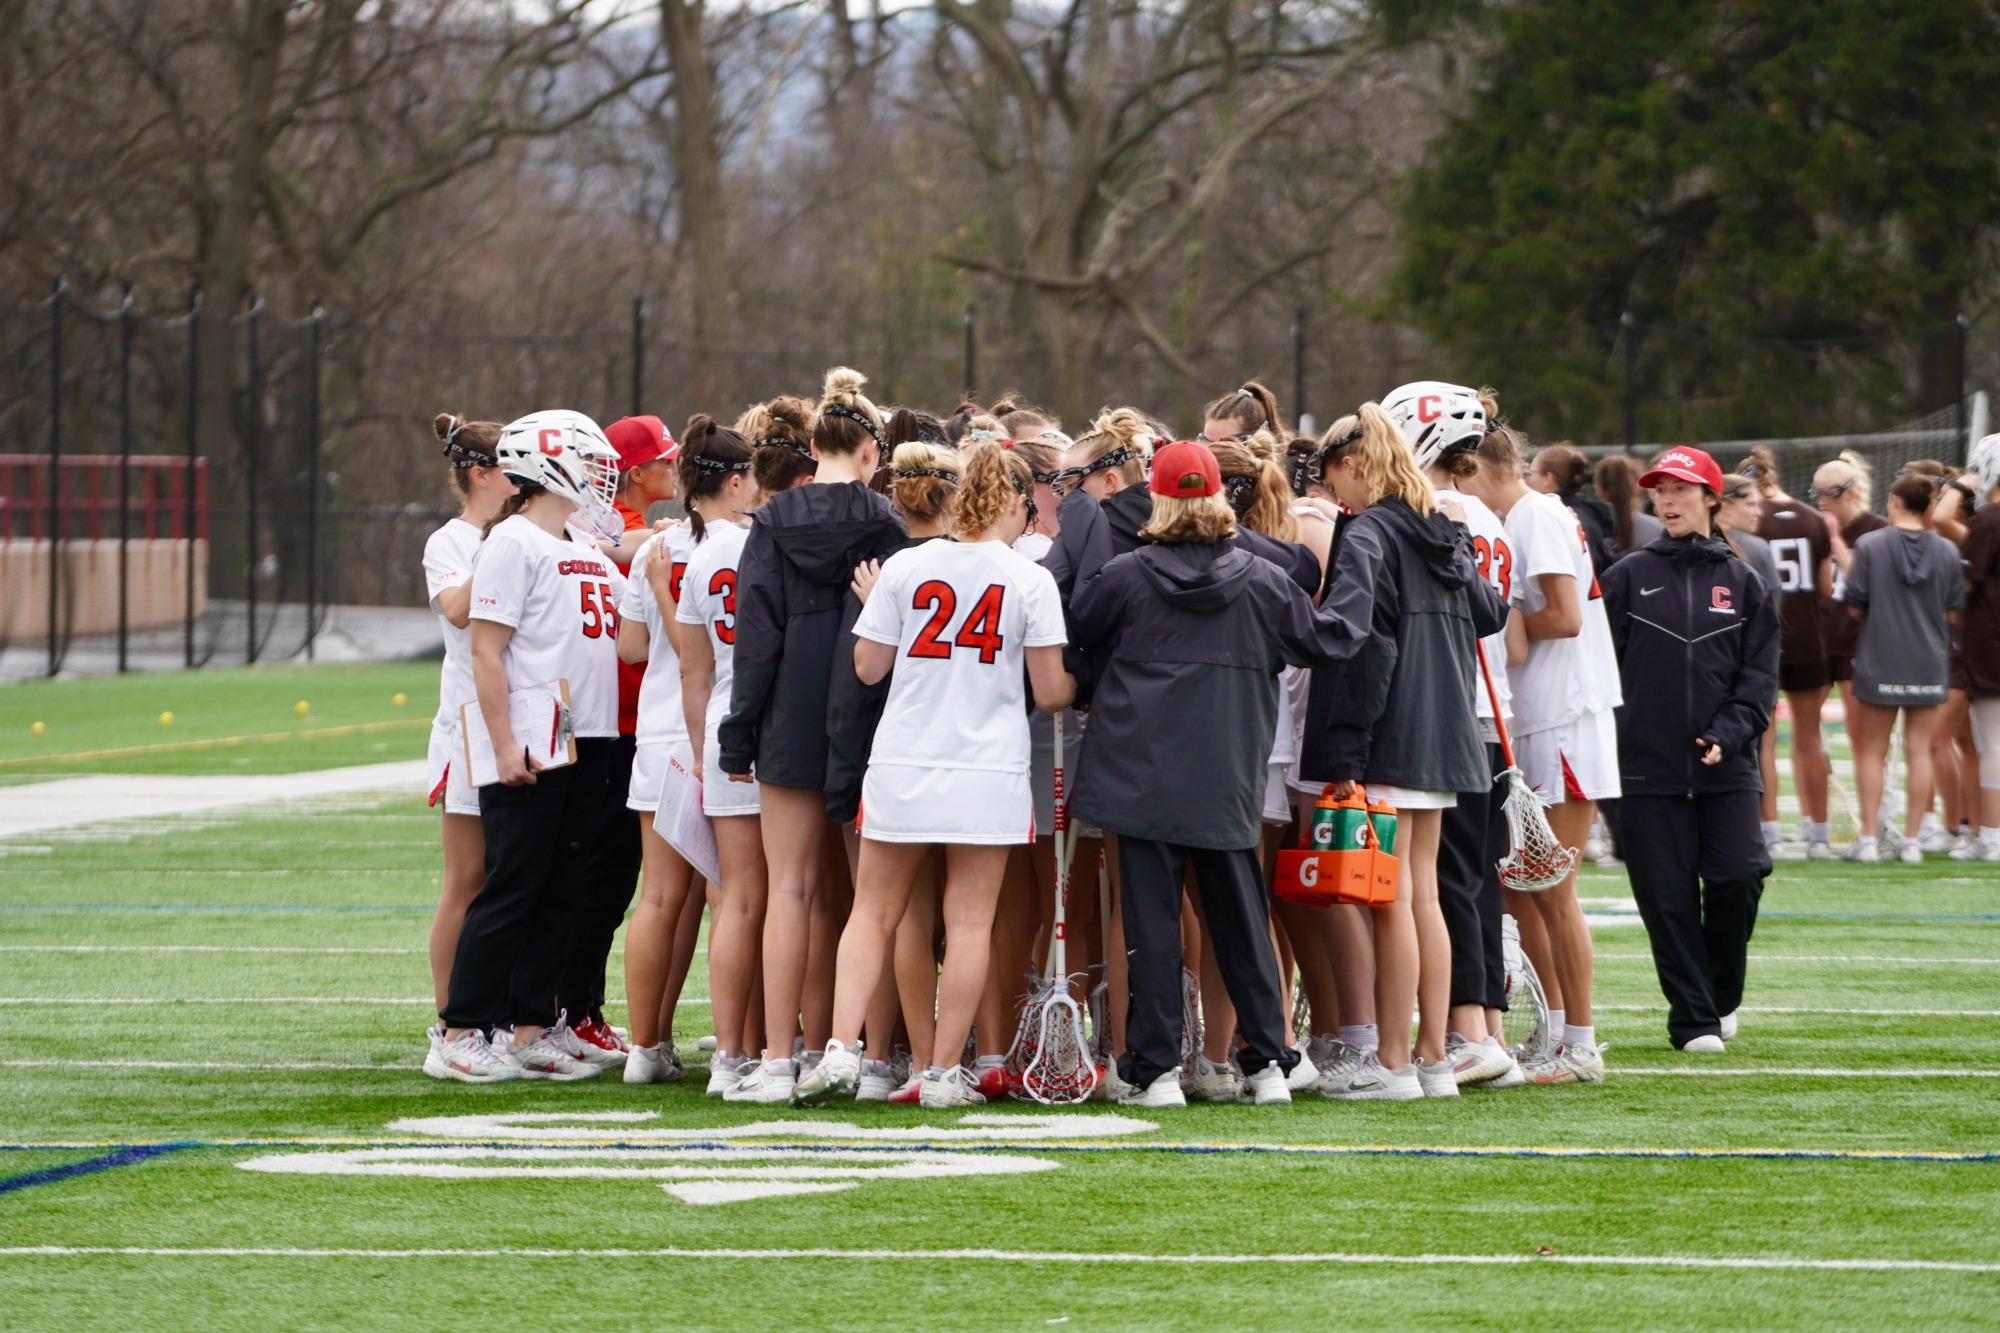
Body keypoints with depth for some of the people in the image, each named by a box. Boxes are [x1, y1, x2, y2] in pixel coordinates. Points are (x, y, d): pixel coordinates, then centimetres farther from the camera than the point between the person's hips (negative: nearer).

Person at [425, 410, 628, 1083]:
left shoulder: (588, 551, 17)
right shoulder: (514, 543, -8)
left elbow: (626, 637, 24)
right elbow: (486, 650, -13)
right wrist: (505, 745, -18)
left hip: (590, 745, 8)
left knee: (563, 892, 8)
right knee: (512, 889, -6)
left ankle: (535, 1027, 13)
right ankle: (460, 1034, -1)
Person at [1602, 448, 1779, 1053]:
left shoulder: (1745, 584, 11)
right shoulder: (1627, 578, 8)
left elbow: (1760, 677, 7)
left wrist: (1728, 734, -9)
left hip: (1727, 769, 0)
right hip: (1648, 769, 0)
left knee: (1739, 877, -11)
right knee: (1669, 898, -3)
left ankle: (1721, 996, 12)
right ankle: (1694, 1019, 6)